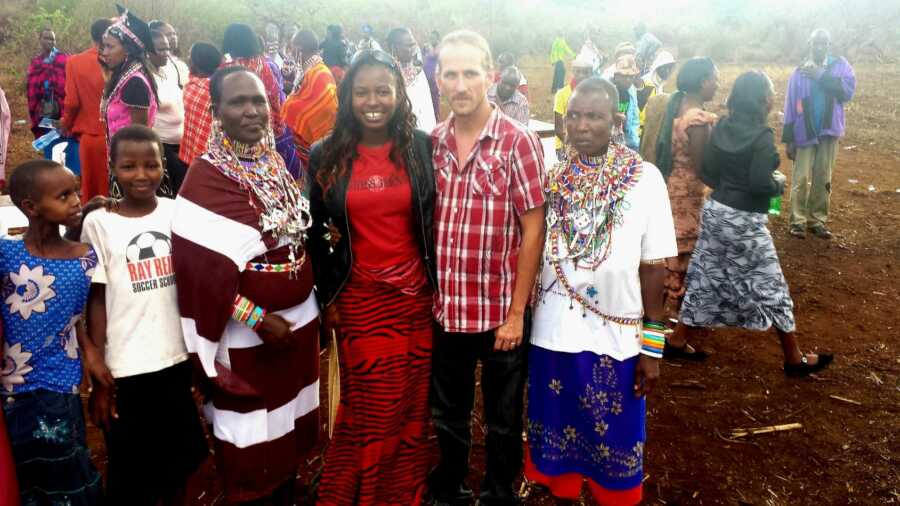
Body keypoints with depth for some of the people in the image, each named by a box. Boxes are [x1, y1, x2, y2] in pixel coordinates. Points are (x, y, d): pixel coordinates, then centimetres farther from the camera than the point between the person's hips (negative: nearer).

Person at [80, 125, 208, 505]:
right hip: (124, 368, -3)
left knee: (179, 460, 17)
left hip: (177, 358, 3)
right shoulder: (98, 223, -7)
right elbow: (96, 299, -4)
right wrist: (97, 373, -5)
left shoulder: (176, 212, 1)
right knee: (130, 468, 11)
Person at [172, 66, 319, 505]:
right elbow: (202, 267, -19)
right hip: (247, 332, -7)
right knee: (252, 441, 8)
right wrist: (258, 318, -20)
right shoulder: (206, 178, -17)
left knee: (291, 425, 20)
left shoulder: (275, 162, 5)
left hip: (299, 316, 7)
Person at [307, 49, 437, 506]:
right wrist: (328, 295, 5)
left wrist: (439, 283, 2)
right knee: (369, 411, 8)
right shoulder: (326, 156, -1)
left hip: (417, 295, 0)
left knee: (412, 407, 10)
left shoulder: (422, 147, -3)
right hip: (359, 298, 0)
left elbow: (438, 220, 3)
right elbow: (315, 230, 7)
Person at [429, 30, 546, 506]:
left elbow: (533, 231, -11)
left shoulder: (518, 141, -12)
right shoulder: (432, 142, 0)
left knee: (502, 420, 17)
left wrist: (517, 312, -11)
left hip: (500, 311, -3)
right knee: (447, 414, 21)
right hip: (444, 308, 4)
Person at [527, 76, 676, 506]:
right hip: (552, 334, 2)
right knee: (556, 432, 16)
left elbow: (653, 267, -5)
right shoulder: (551, 175, -1)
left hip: (615, 339, -2)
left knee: (614, 442, 13)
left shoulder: (645, 179, -8)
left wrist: (652, 345, -4)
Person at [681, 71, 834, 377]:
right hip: (744, 220, -7)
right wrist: (780, 184, -3)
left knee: (706, 277, 16)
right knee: (769, 286, 5)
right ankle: (794, 359, 19)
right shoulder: (762, 135, -18)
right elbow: (760, 184, -23)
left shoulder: (721, 128, 2)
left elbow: (706, 172, 5)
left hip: (715, 210, 7)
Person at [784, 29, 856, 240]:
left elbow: (848, 90, -14)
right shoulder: (800, 73, -1)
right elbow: (790, 107, -1)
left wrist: (821, 75, -18)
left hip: (829, 132, 1)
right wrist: (788, 139, -3)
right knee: (801, 178, -3)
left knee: (823, 179, 8)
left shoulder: (840, 65, 2)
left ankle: (818, 220, 17)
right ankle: (797, 221, 4)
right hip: (804, 133, -1)